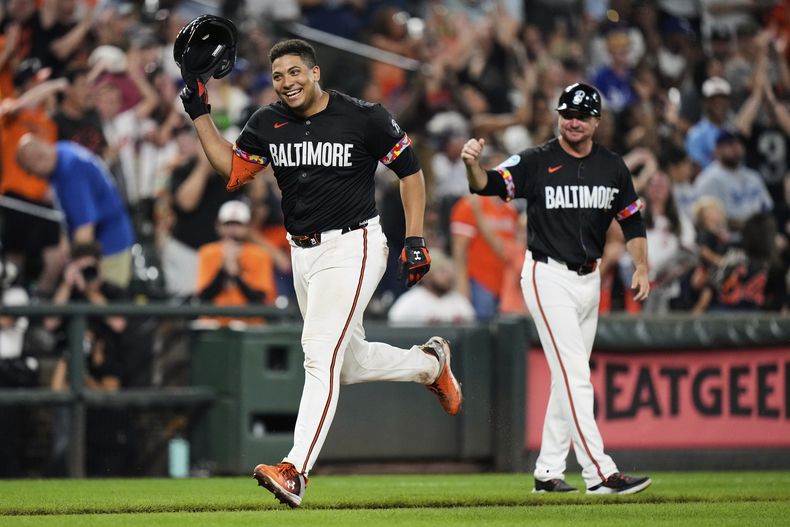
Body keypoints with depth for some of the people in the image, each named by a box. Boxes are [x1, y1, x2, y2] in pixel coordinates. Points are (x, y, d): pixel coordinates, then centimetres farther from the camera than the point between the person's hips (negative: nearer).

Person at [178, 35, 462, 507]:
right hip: (303, 253, 7)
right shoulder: (268, 124, 3)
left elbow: (411, 171, -3)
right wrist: (200, 113, -2)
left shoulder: (364, 119, -11)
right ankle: (430, 363, 45)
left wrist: (416, 241, -8)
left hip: (352, 247, -7)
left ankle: (296, 472, -24)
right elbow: (231, 169, 7)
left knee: (321, 353, -18)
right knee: (350, 363, 17)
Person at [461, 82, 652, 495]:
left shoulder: (612, 167, 7)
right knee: (575, 376, -12)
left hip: (589, 279, 6)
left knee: (569, 379, 11)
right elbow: (489, 185, -21)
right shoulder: (537, 162, -8)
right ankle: (600, 473, -17)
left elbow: (631, 221, 12)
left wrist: (641, 267, -1)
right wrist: (473, 165, -43)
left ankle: (548, 471, 20)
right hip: (549, 278, -6)